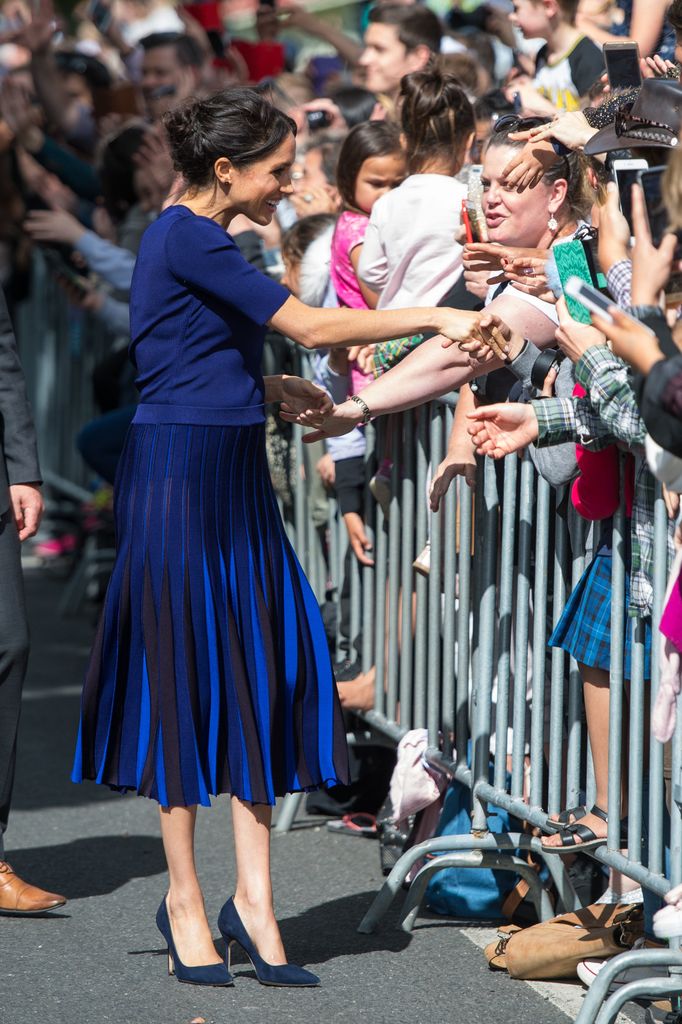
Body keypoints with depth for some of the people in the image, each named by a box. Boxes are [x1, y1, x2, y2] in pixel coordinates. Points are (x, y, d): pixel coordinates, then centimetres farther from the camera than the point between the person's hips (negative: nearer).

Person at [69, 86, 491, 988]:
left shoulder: (201, 241, 15)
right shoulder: (186, 239, -15)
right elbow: (312, 327, -18)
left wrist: (265, 388, 13)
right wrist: (438, 319, -13)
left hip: (232, 475, 9)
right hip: (180, 473, -9)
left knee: (259, 672, 3)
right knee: (184, 675, -1)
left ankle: (253, 900, 4)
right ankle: (185, 898, 10)